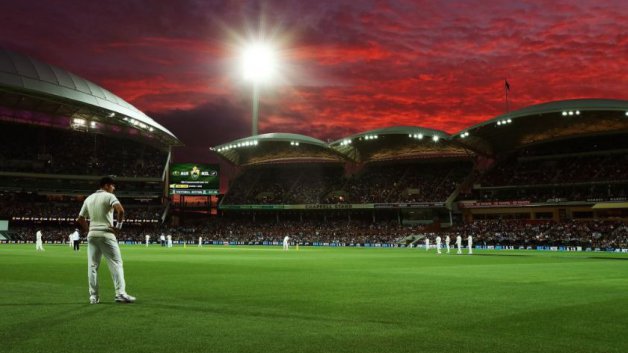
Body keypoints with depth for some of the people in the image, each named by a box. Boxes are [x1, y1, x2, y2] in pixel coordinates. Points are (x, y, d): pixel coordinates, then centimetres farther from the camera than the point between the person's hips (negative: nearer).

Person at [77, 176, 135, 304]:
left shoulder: (89, 198, 15)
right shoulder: (109, 196, -4)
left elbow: (80, 219, 17)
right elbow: (120, 210, -21)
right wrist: (119, 225, -10)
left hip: (92, 235, 6)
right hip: (106, 234, -6)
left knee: (92, 266, 8)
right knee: (116, 263, -3)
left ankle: (93, 296, 7)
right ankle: (120, 293, -11)